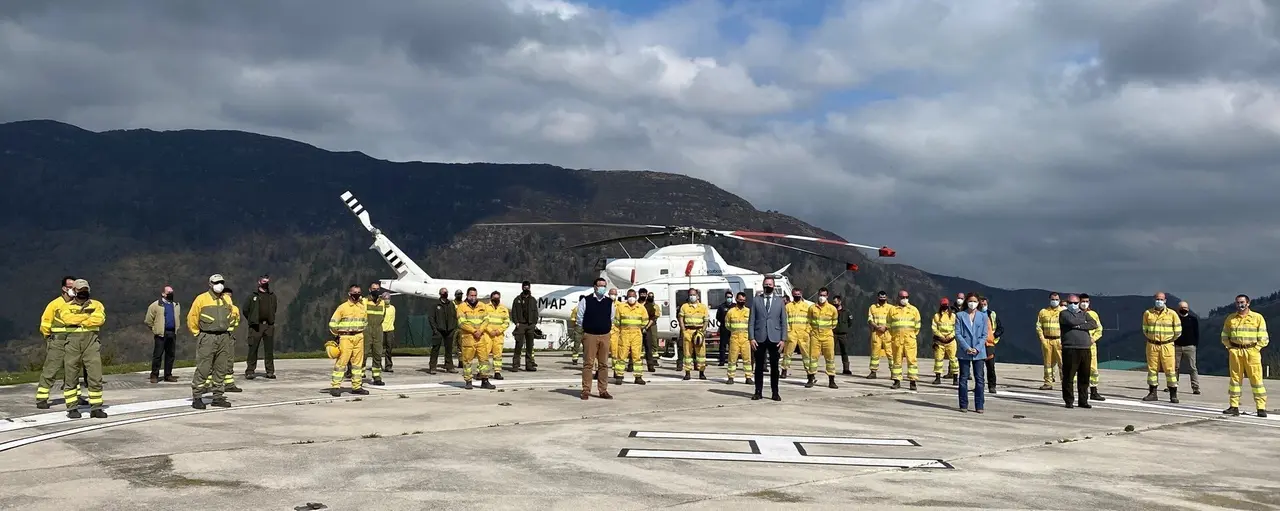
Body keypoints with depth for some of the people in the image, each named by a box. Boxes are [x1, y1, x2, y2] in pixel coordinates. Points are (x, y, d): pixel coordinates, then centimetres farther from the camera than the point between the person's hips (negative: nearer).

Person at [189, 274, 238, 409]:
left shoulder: (227, 300, 11)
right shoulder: (201, 299, -5)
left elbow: (234, 313, 27)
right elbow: (192, 318, -2)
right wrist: (198, 334, 0)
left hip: (224, 337, 5)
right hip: (207, 338, -5)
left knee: (221, 368, 7)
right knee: (203, 368, -7)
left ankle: (218, 397, 15)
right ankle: (196, 398, -1)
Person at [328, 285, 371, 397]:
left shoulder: (362, 307, 11)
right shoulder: (342, 307, -5)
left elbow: (365, 322, 23)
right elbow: (332, 323, -3)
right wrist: (338, 334, 4)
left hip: (359, 338, 5)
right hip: (345, 338, -5)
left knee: (358, 362, 7)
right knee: (341, 361, -8)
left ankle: (356, 386, 14)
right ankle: (335, 386, -5)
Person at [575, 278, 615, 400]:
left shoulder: (610, 302, 9)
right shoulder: (586, 301, -1)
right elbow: (579, 316, 5)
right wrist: (586, 328, 9)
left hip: (605, 336, 3)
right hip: (590, 335, -3)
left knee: (604, 364, 5)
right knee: (588, 363, -4)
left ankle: (603, 390, 11)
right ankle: (586, 390, 0)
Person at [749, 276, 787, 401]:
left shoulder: (780, 301, 9)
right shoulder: (756, 300, 7)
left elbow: (783, 321, 7)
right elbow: (752, 320, 4)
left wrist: (783, 339, -1)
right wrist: (751, 338, -4)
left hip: (774, 338, 0)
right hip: (759, 338, 0)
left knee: (774, 366, 2)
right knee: (759, 366, 3)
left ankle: (775, 392, 9)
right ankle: (758, 392, 10)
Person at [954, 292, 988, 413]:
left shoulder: (983, 316, 6)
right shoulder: (960, 315, 3)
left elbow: (985, 335, 3)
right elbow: (957, 334, -2)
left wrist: (977, 349, -10)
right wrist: (967, 348, -12)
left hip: (979, 352, 1)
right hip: (964, 352, 0)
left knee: (979, 379, 1)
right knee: (963, 378, 3)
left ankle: (979, 405, 7)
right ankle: (963, 405, 10)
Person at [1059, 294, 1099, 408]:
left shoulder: (1084, 314, 18)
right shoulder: (1064, 314, 5)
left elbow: (1094, 325, 1)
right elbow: (1071, 321, -15)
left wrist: (1080, 326, -10)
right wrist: (1084, 322, 2)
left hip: (1085, 349, 5)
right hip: (1070, 349, -4)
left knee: (1084, 377, 7)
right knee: (1068, 376, -3)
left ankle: (1083, 400, 15)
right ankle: (1068, 401, 4)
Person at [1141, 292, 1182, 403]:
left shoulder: (1172, 314, 1)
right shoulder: (1147, 313, 6)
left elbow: (1178, 331, 7)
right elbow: (1145, 329, 18)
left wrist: (1169, 340, 11)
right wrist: (1151, 338, 12)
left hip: (1166, 346, -2)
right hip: (1152, 345, 2)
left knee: (1170, 369, -3)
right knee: (1152, 369, 5)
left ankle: (1173, 394, 2)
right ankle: (1152, 393, 13)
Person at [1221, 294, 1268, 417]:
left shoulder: (1257, 317, 4)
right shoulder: (1230, 318, 12)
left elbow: (1263, 338, 2)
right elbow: (1224, 336, 16)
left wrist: (1255, 349, -5)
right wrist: (1230, 347, 5)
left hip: (1252, 351, -3)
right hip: (1235, 352, 3)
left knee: (1256, 379, -6)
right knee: (1234, 378, 5)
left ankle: (1261, 408, -4)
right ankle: (1234, 406, 9)